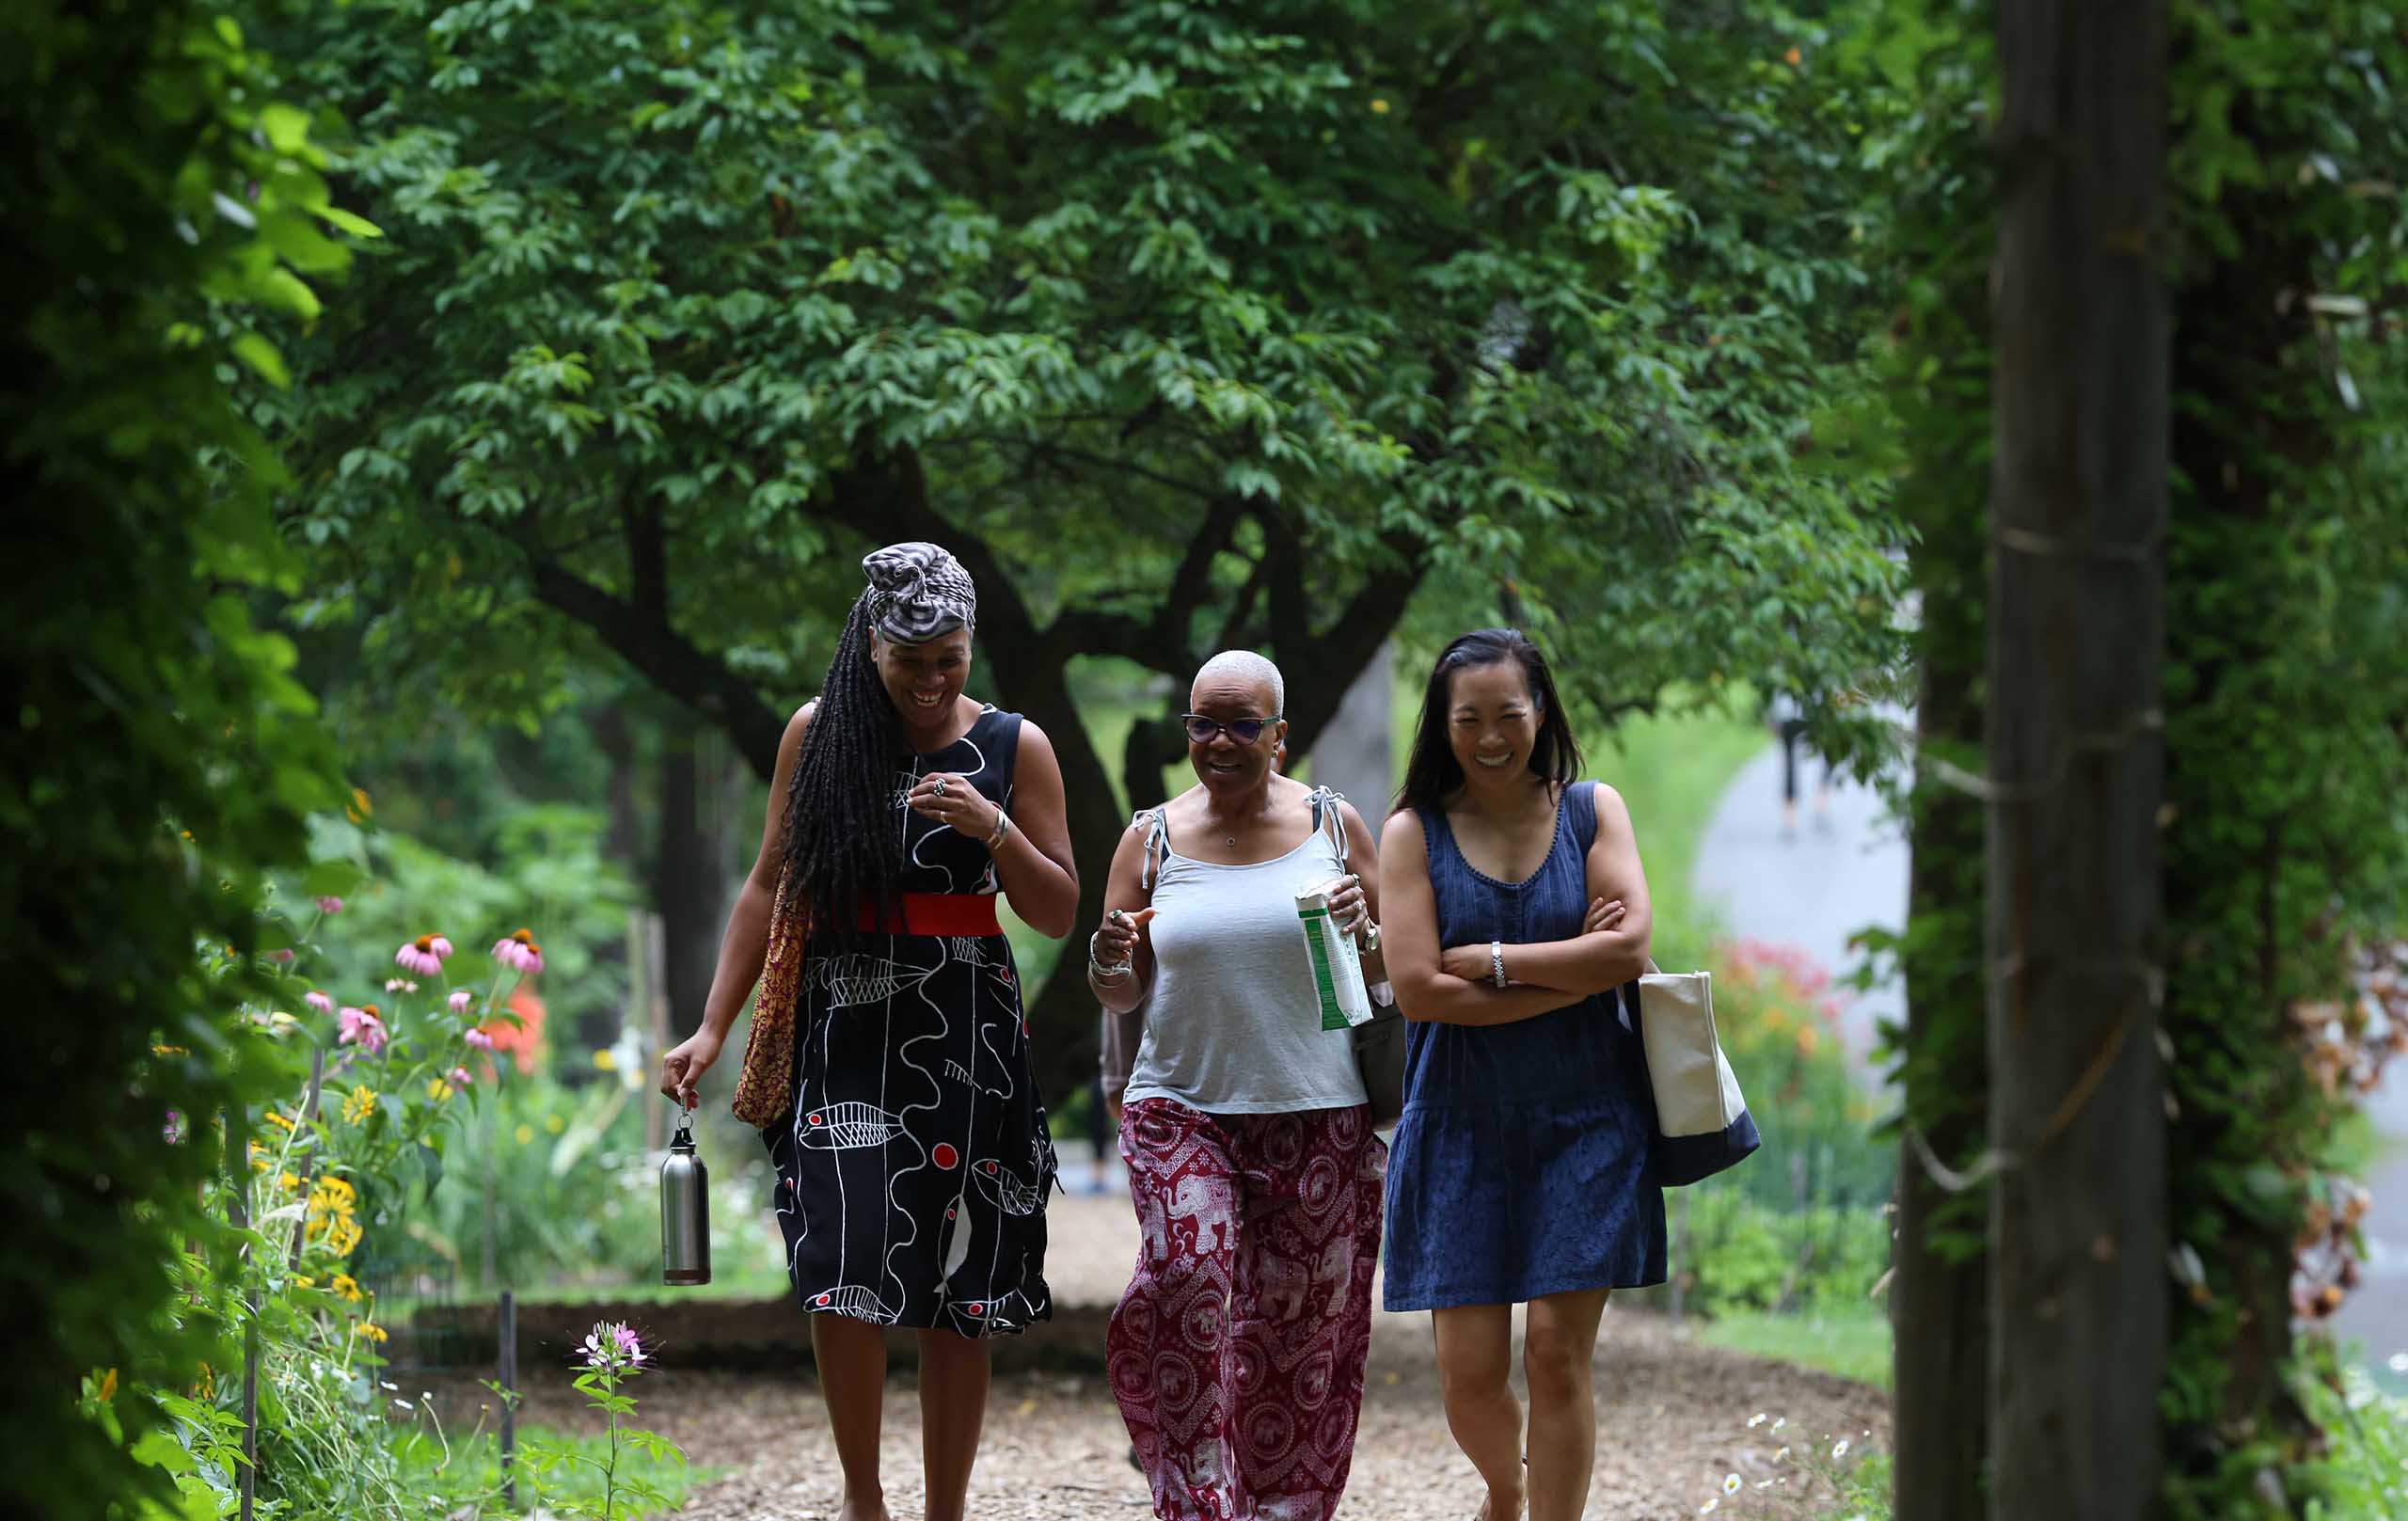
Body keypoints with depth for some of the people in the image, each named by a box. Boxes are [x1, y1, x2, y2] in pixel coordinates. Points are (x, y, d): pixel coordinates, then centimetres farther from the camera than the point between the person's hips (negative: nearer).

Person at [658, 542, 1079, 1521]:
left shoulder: (1013, 747, 4)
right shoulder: (819, 733, 6)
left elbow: (1060, 914, 4)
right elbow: (770, 887, 10)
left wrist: (992, 828, -13)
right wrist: (713, 1029, 4)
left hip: (966, 1035, 0)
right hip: (846, 1028, 0)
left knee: (959, 1294, 0)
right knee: (845, 1271, -13)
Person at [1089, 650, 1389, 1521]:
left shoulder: (1333, 825, 7)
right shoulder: (1153, 839, 7)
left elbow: (1393, 969, 12)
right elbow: (1120, 995, 10)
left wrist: (1363, 932, -10)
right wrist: (1109, 962, -13)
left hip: (1317, 1113, 1)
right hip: (1183, 1105, 0)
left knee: (1300, 1326, -2)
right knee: (1185, 1280, -21)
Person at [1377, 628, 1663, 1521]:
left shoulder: (1591, 810, 6)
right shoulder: (1414, 832, 2)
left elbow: (1629, 946, -8)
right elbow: (1416, 988, -9)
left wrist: (1492, 962, -10)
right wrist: (1574, 971, -10)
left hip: (1585, 1121, 0)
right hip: (1461, 1123, 0)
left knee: (1558, 1353, -6)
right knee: (1468, 1371, -1)